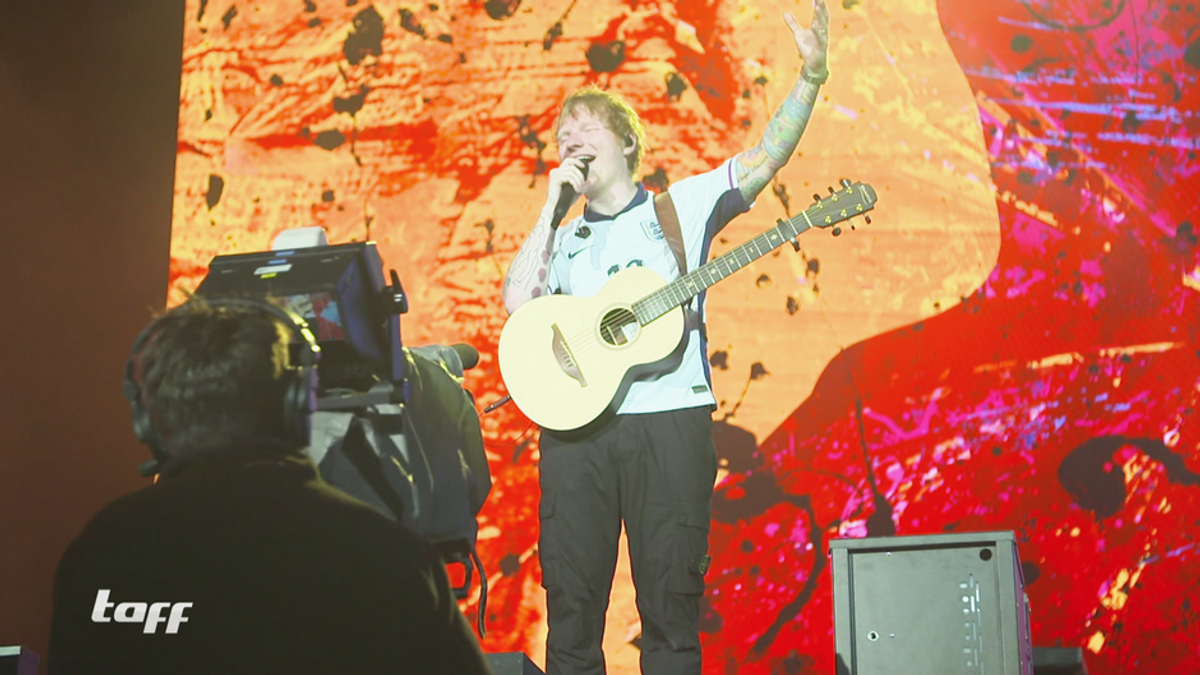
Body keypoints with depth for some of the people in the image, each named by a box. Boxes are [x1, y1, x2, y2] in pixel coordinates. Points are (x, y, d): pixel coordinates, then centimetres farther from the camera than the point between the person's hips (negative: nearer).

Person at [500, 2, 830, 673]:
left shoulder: (684, 203, 11)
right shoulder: (562, 238, 19)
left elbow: (765, 157, 0)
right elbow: (516, 303, 2)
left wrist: (812, 75, -14)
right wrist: (553, 207, 3)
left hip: (669, 420, -2)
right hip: (575, 423, 3)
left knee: (671, 602, 1)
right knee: (571, 599, 4)